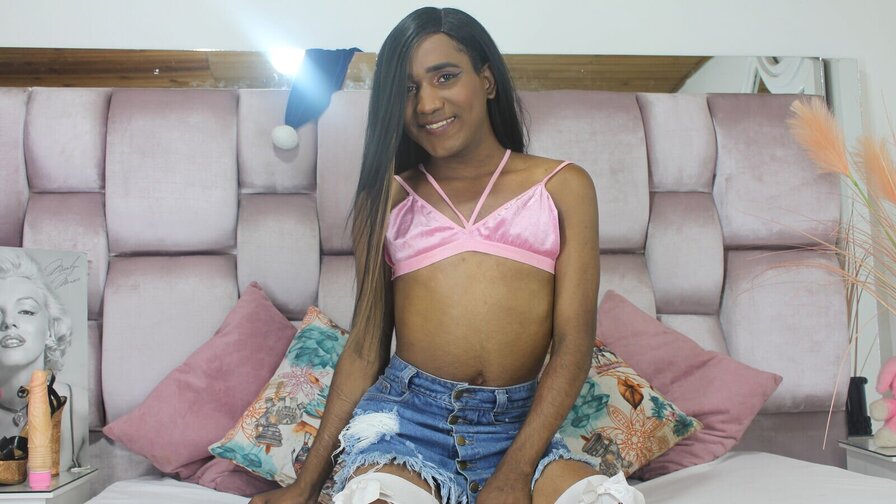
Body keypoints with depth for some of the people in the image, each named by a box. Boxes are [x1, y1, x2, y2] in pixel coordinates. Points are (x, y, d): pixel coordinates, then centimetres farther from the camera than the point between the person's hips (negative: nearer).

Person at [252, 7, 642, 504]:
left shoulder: (563, 187, 10)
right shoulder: (387, 198, 14)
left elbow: (574, 341, 1)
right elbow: (364, 349, 14)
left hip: (519, 424, 1)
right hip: (403, 412, 0)